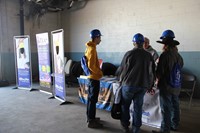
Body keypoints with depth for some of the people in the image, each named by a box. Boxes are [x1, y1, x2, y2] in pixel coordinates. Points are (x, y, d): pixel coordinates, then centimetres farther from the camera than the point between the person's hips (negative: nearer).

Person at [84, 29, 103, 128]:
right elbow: (91, 65, -24)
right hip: (94, 77, -10)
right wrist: (100, 73, -12)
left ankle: (89, 117, 29)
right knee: (93, 99, -3)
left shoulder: (89, 47, 11)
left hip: (91, 76, 10)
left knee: (90, 98, 17)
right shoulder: (92, 49, -19)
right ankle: (91, 121, 6)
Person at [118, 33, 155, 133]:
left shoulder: (129, 53, -8)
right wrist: (150, 84, 17)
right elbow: (153, 71, 9)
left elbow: (122, 69, -3)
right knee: (138, 106, 12)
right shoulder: (148, 55, 4)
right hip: (143, 85, 4)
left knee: (125, 105, 15)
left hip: (129, 84, -3)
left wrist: (121, 80, 13)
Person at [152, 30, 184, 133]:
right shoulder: (178, 55, 2)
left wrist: (158, 80, 0)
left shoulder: (165, 55, -20)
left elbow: (159, 72, -19)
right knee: (175, 107, 19)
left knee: (166, 109, 1)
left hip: (166, 87, -7)